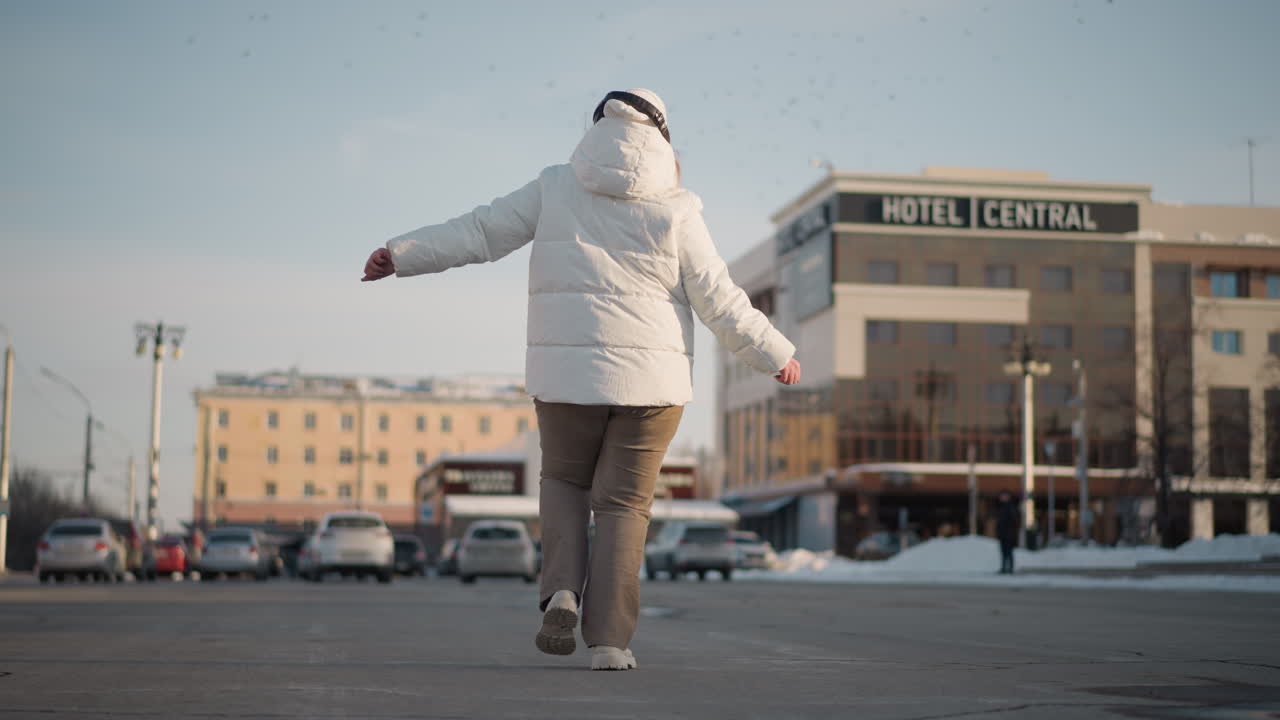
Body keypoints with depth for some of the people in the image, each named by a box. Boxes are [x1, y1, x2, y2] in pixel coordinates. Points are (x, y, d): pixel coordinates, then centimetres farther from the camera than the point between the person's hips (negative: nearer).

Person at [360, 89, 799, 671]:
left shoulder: (556, 188, 0)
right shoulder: (671, 212, -4)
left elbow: (480, 233, 3)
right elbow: (719, 301, -3)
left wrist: (402, 255, 12)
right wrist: (775, 356, 8)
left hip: (567, 373, 1)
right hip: (650, 379, -1)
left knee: (564, 480, 22)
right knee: (623, 504, 7)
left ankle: (561, 591, 1)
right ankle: (609, 640, 0)